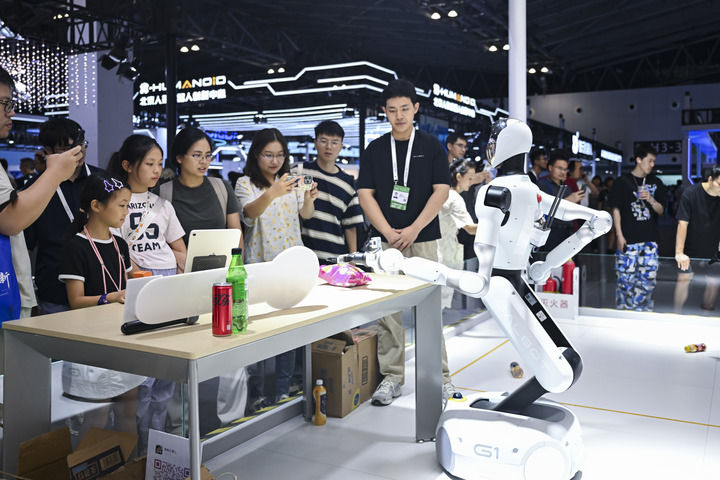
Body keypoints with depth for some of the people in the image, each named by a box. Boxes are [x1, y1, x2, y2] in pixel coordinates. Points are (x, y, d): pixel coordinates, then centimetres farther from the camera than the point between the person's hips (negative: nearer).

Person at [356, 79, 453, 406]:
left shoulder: (431, 147, 5)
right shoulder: (375, 150, 9)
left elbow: (441, 191, -2)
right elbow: (365, 195, 3)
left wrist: (413, 229, -12)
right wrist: (389, 232, -9)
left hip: (424, 240, -1)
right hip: (386, 242, 2)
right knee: (388, 311, 3)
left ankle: (439, 376, 12)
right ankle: (391, 378, 14)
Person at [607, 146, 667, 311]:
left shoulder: (655, 183, 12)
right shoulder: (623, 182, 1)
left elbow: (661, 211, 11)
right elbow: (616, 209, -1)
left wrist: (650, 200, -10)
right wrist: (619, 235, -7)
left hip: (650, 239, 4)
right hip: (628, 239, -4)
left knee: (648, 278, 2)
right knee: (626, 277, -2)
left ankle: (642, 310, 14)